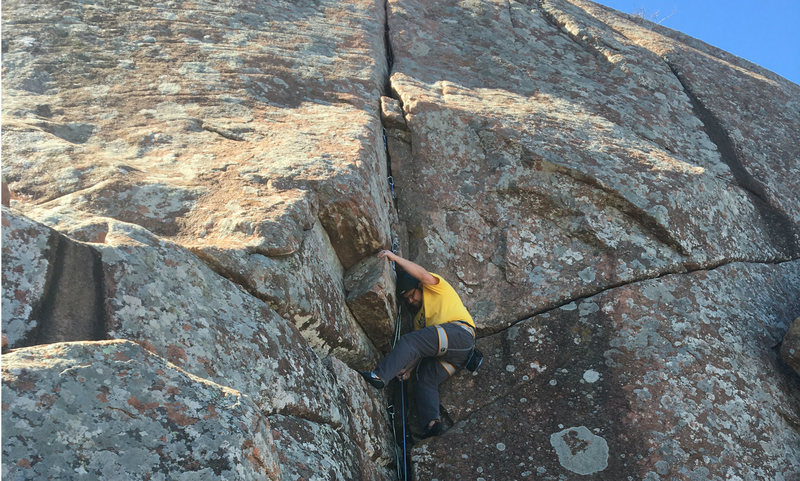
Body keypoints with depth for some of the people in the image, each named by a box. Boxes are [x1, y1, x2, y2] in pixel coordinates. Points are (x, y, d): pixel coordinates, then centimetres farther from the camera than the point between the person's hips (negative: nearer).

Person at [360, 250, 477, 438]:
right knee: (425, 380, -12)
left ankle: (380, 376, -33)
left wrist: (395, 258, -7)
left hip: (459, 332, -9)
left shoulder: (435, 287, 17)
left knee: (410, 341, -22)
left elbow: (424, 275, -7)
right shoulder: (419, 318, 36)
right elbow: (421, 349, 24)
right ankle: (430, 421, -32)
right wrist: (408, 367, 7)